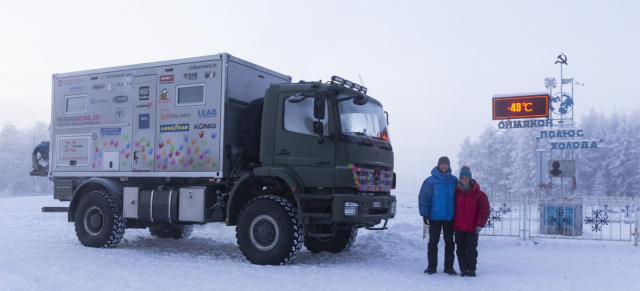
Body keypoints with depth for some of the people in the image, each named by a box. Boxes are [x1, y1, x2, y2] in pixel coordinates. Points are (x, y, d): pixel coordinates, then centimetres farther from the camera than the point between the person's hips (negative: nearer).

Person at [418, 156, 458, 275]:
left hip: (450, 218, 3)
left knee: (449, 243, 8)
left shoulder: (454, 180, 5)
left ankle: (449, 266, 17)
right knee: (433, 242, 4)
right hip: (435, 217, -2)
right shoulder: (430, 181, -4)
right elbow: (423, 198, -5)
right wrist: (425, 214, -11)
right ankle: (432, 266, 12)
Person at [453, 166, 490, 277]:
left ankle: (472, 269, 13)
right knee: (460, 249, 6)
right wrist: (452, 222, 10)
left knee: (471, 249, -2)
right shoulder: (456, 192, 6)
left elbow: (485, 211, -5)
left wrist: (480, 224, -13)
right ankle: (463, 269, 15)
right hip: (458, 227, 3)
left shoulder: (479, 194, -4)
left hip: (472, 228, -3)